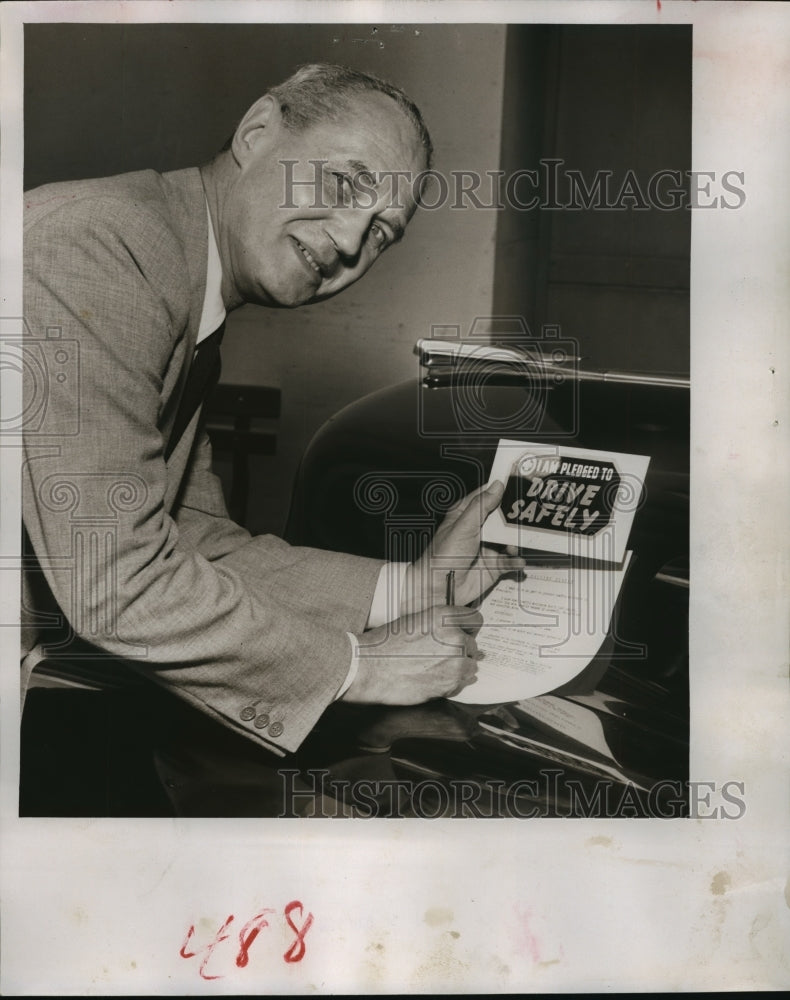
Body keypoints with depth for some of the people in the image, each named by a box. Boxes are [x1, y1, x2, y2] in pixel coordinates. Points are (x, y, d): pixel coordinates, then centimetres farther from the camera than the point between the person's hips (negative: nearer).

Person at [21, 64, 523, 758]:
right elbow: (117, 585, -24)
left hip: (44, 659, 7)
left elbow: (203, 544, 6)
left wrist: (412, 587, 0)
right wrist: (353, 664, -14)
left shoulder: (191, 295, 7)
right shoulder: (98, 247, -21)